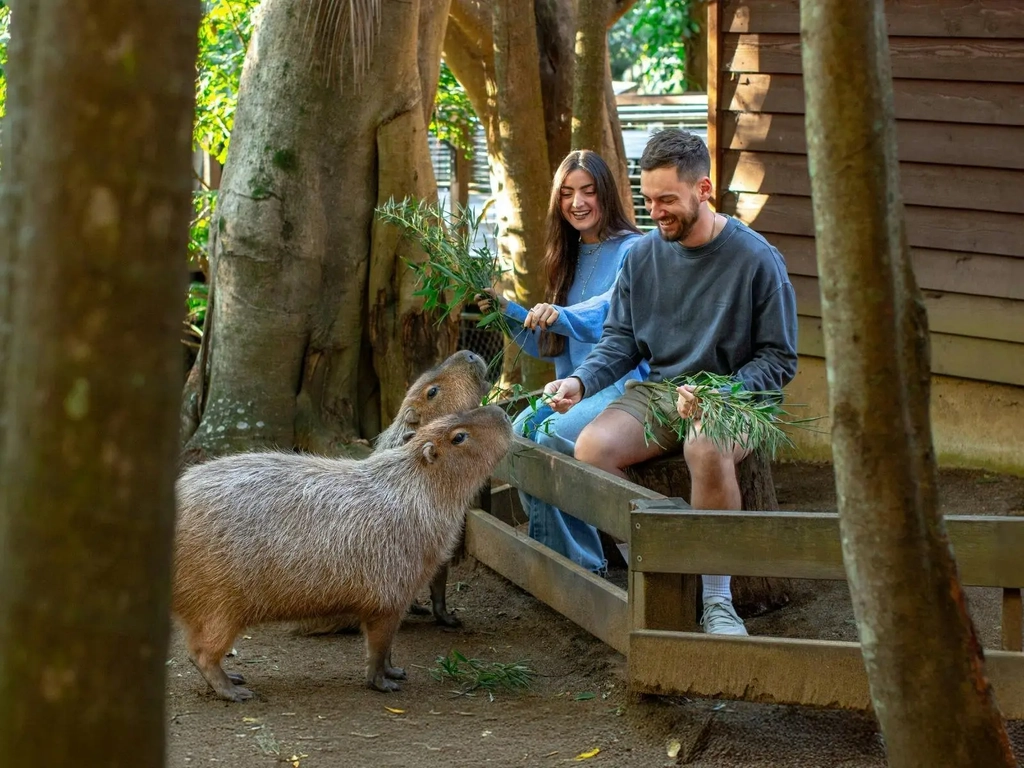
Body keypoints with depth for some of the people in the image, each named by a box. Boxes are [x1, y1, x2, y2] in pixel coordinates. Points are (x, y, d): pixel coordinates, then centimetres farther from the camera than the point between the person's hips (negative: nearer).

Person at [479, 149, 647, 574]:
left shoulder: (632, 251, -5)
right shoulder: (570, 259, 19)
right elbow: (551, 346, 20)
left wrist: (562, 314, -43)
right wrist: (509, 312, 6)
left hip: (624, 383, -7)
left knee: (553, 435, -28)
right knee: (521, 430, -20)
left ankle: (582, 561, -15)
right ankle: (557, 555, -13)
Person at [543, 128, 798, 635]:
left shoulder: (756, 259, -7)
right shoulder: (643, 255, 7)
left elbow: (779, 360, -5)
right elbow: (620, 341, 10)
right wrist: (581, 382, -11)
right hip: (659, 393, 4)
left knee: (707, 451, -39)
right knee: (591, 448, -25)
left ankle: (717, 600, -22)